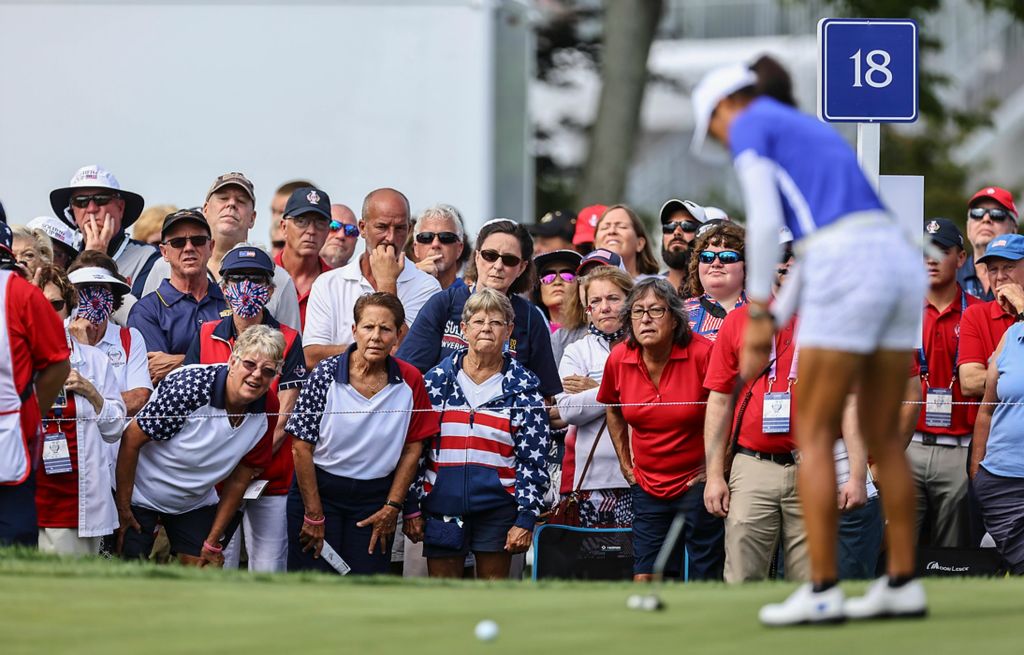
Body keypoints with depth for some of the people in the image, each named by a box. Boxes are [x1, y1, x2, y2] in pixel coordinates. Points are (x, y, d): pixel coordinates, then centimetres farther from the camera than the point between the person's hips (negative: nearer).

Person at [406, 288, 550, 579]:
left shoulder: (523, 388, 1)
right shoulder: (437, 380, 4)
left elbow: (533, 461, 1)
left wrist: (526, 519, -6)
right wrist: (411, 508, 2)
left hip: (497, 506, -1)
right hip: (442, 505, 1)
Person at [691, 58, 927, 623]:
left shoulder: (751, 125, 6)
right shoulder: (817, 133, 31)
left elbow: (765, 222, -6)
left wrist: (756, 314, -1)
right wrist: (774, 323, 23)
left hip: (850, 277, -8)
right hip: (901, 264, 8)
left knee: (813, 436, 0)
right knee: (881, 436, 14)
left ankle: (822, 591, -3)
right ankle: (903, 583, 13)